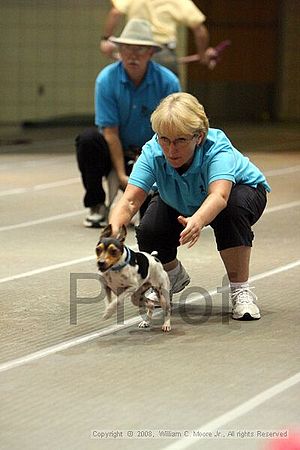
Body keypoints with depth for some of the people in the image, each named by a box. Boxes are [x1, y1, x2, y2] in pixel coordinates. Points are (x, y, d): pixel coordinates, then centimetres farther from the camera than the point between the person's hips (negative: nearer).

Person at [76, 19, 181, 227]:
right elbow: (110, 132, -15)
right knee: (88, 139, -31)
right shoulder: (106, 79, -14)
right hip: (116, 149, 1)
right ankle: (96, 206, -15)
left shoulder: (168, 82, -14)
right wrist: (121, 175, -22)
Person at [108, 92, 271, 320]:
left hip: (240, 190, -3)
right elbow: (130, 200, -41)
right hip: (179, 204, 3)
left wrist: (198, 221, -79)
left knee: (232, 209, -37)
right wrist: (113, 229, -62)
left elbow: (219, 196, -57)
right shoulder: (153, 152, -31)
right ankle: (174, 275, 12)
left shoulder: (217, 148, -40)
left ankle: (240, 290, -22)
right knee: (148, 234, -22)